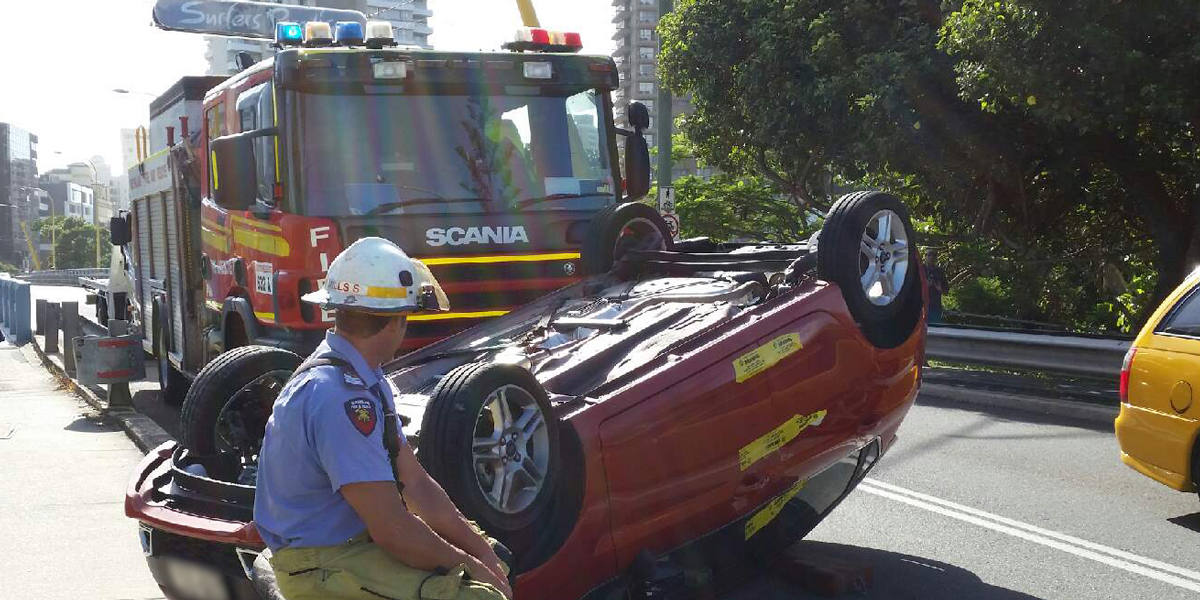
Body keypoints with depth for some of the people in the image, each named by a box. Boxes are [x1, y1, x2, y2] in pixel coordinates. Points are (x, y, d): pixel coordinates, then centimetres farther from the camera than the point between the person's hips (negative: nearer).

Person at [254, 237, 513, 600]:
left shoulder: (367, 380, 7)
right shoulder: (338, 397, -26)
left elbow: (416, 484, 8)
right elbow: (392, 530, -26)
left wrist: (482, 553, 0)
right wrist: (467, 566, -12)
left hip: (358, 535, 10)